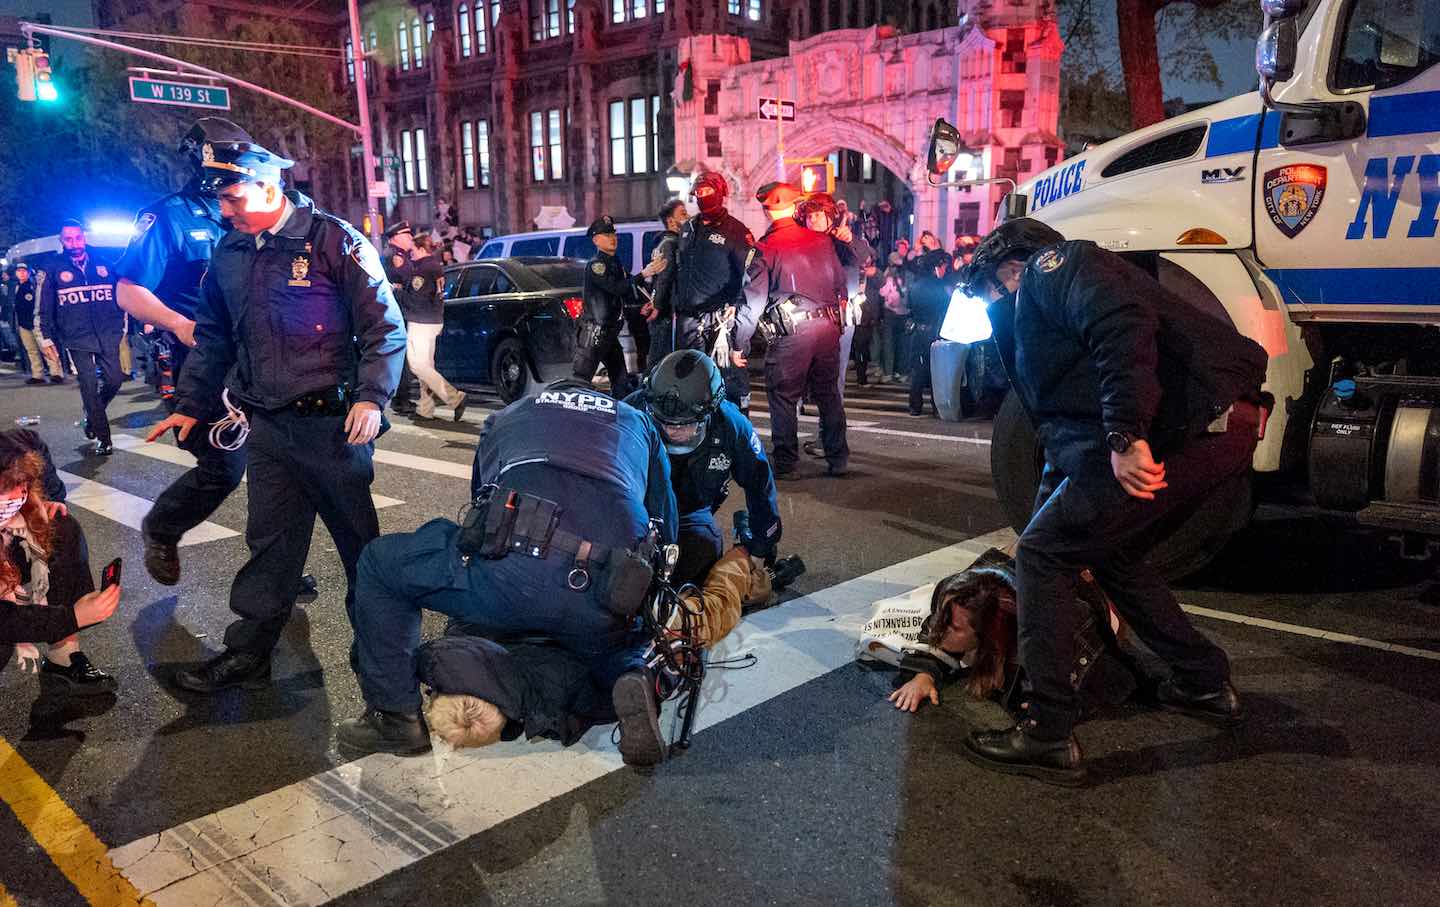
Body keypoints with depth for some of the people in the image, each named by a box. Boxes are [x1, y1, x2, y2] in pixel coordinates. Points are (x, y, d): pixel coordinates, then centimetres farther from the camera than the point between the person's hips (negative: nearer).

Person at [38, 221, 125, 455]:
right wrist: (47, 336, 3)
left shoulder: (104, 261, 7)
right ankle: (103, 440, 1)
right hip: (77, 337, -1)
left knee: (114, 380, -2)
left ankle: (93, 414, 29)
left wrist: (121, 324, 8)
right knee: (89, 386, -5)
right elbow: (46, 306, 7)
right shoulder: (54, 267, 4)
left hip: (107, 334, 2)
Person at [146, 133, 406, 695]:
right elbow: (212, 338, 20)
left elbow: (384, 327, -10)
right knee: (269, 543, 12)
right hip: (267, 426, 6)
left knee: (359, 537, 8)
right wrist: (190, 405, 18)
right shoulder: (229, 254, 10)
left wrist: (372, 396, -20)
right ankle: (247, 653, 23)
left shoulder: (334, 241, -9)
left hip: (332, 422, -5)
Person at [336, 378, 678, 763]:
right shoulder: (639, 422, 33)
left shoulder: (506, 416, 34)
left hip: (513, 573, -2)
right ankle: (635, 681, 2)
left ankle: (396, 717, 21)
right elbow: (666, 532, 33)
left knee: (379, 563, 23)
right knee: (619, 649, 37)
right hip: (604, 602, 2)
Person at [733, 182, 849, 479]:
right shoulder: (822, 240, 7)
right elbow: (840, 282, 14)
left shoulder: (766, 248, -6)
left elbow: (754, 301, -8)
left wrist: (738, 343, -3)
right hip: (829, 324, 5)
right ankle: (838, 460, 19)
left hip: (791, 331, -5)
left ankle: (785, 464, 8)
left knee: (783, 397, 6)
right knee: (828, 394, 15)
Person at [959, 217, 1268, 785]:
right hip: (1221, 428, 10)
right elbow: (1061, 426, 33)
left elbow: (1123, 327, -19)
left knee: (1043, 553, -6)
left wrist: (1124, 436, -26)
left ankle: (1048, 735, -3)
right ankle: (1205, 684, 36)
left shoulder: (1053, 266, 3)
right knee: (1111, 552, 26)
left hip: (1187, 425, -10)